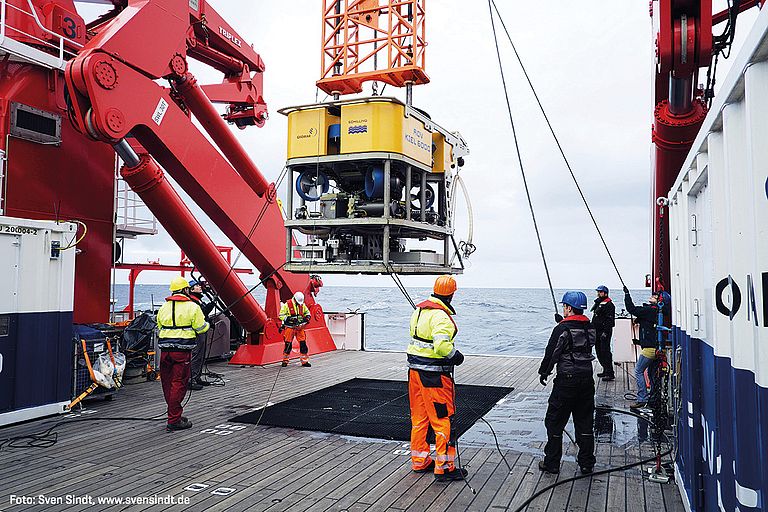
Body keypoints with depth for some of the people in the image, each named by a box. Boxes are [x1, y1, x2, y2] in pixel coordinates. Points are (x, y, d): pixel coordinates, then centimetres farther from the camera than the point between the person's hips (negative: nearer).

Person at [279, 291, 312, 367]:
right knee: (288, 344, 0)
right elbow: (281, 315, -9)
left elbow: (307, 312, 19)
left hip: (299, 327, 4)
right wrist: (289, 318, -23)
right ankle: (285, 361, 17)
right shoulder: (287, 305, -9)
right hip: (289, 327, -4)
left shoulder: (302, 305, 5)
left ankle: (304, 361, 8)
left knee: (303, 344, 0)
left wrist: (307, 317, -3)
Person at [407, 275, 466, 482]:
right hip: (434, 372, -9)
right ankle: (444, 468, 8)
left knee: (419, 417, 17)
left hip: (415, 369, 9)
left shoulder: (419, 310, 9)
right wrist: (456, 355, -11)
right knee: (443, 419, 1)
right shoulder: (441, 316, -19)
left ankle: (419, 461, 28)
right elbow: (442, 346, -29)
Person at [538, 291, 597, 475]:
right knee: (585, 423, 15)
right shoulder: (590, 328, 5)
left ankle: (551, 463, 11)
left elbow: (551, 353, -13)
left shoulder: (562, 329, -15)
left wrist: (543, 372, 4)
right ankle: (587, 463, 21)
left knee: (554, 422, 5)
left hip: (566, 381, -6)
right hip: (587, 380, 6)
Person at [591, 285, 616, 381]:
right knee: (599, 352, 13)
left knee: (605, 352, -11)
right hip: (597, 332, 10)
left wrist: (605, 333, -24)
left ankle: (610, 374, -9)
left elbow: (609, 320, -19)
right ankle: (605, 370, 23)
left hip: (605, 332, -10)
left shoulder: (609, 304, -12)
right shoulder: (598, 303, 18)